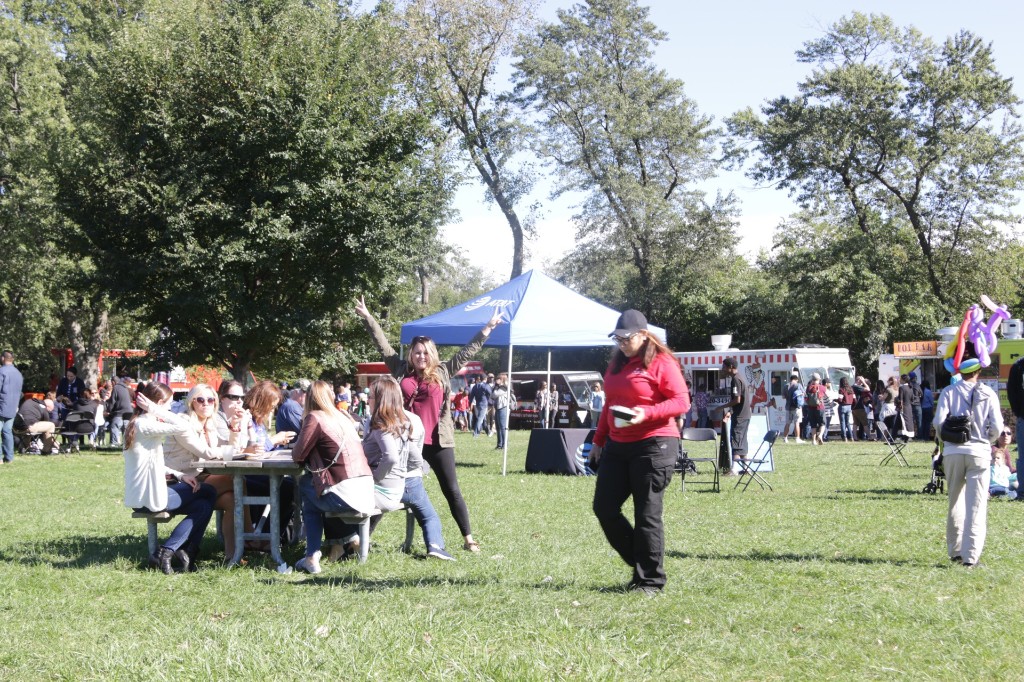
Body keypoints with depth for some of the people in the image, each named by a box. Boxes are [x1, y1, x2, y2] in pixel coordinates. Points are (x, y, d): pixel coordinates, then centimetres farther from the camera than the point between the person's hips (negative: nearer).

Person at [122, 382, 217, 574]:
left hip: (141, 495, 10)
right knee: (207, 492, 3)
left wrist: (179, 475, 7)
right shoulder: (145, 425, -17)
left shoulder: (137, 424, 14)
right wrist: (155, 410, -17)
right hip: (150, 497, -10)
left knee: (203, 505, 12)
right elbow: (183, 426, -28)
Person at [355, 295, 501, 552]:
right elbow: (383, 344, 10)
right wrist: (367, 317, 13)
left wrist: (487, 329, 10)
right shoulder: (401, 371, 6)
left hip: (437, 442, 0)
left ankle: (468, 538, 9)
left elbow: (467, 351, 10)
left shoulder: (443, 372, 5)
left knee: (452, 491, 4)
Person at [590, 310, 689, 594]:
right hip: (617, 445, 8)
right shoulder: (616, 364, 16)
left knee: (647, 515, -5)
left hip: (653, 444, -8)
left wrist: (646, 414, -25)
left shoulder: (661, 363, -7)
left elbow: (682, 402, -13)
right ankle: (640, 563, 16)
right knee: (604, 507, 3)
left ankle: (650, 580, 3)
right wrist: (598, 440, 21)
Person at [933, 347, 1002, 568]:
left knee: (955, 503, 16)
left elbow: (939, 422, -9)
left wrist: (947, 438, 11)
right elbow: (997, 427, -6)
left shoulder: (949, 392, -1)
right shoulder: (988, 394, -2)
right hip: (979, 452, -2)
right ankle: (971, 556, -7)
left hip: (953, 452, 2)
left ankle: (955, 551, 22)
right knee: (976, 507, -1)